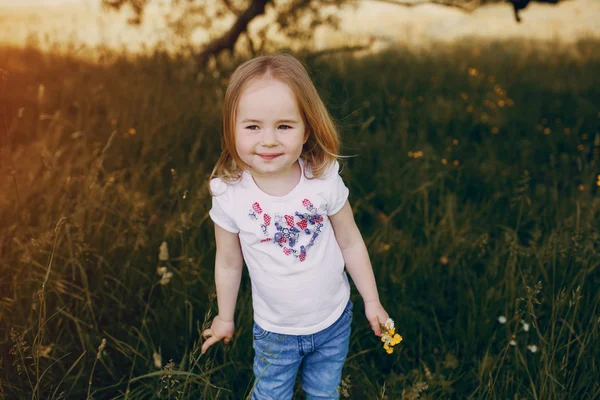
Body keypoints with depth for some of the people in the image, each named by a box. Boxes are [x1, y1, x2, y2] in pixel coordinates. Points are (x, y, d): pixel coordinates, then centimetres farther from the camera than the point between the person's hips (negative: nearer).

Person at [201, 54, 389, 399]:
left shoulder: (325, 180, -21)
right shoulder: (229, 196, -20)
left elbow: (350, 243, -6)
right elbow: (229, 263, -5)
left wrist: (372, 300, 1)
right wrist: (225, 318, 7)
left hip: (334, 321, 1)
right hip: (275, 331, 0)